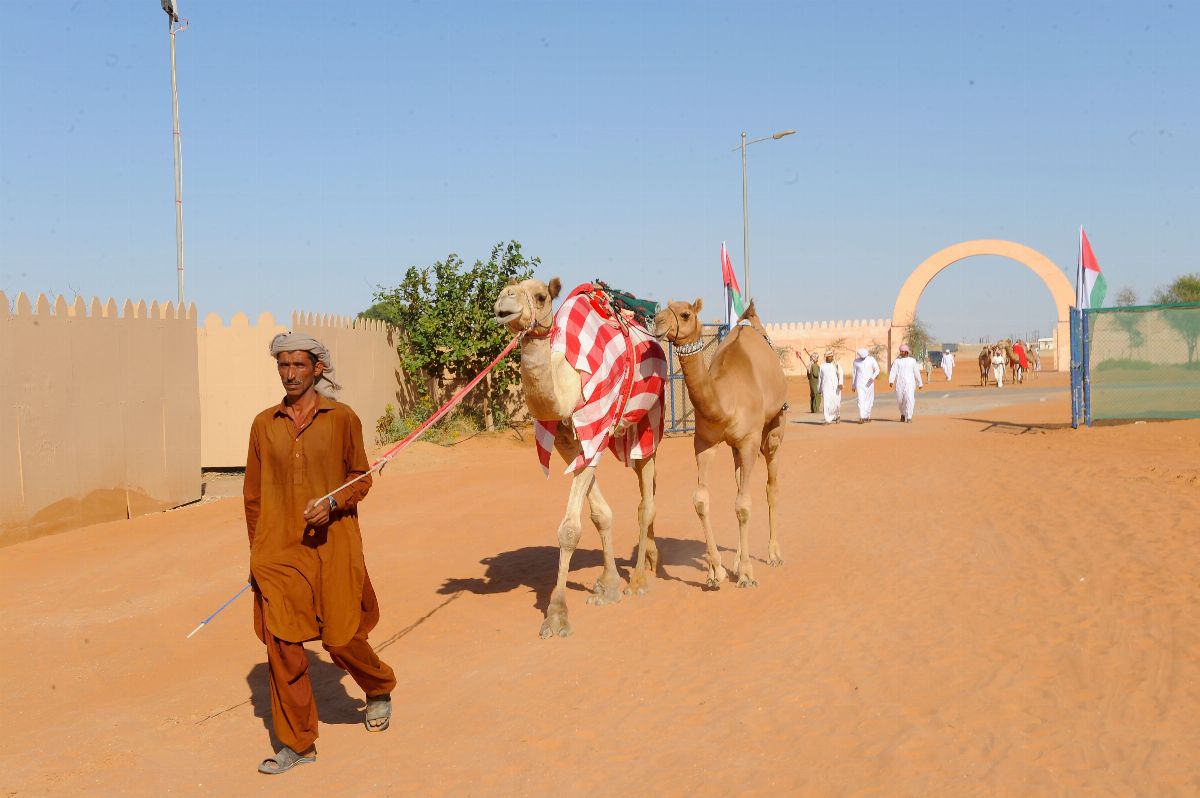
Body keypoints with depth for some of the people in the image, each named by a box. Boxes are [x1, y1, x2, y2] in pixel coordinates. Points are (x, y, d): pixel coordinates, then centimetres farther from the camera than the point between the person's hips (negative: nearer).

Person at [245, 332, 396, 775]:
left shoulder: (342, 418, -1)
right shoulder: (264, 424, 6)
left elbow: (361, 478, 5)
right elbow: (253, 494, 12)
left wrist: (333, 502, -14)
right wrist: (256, 550, 12)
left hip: (332, 545, -2)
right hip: (279, 549, 2)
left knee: (340, 638, 2)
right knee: (282, 644, 0)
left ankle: (380, 689, 35)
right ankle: (297, 743, 13)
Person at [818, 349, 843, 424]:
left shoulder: (837, 365, 7)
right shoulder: (822, 366, 12)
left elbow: (841, 375, -5)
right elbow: (819, 377, 17)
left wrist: (840, 383, -22)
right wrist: (819, 389, 17)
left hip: (835, 387, -1)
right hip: (826, 387, 1)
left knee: (836, 403, -2)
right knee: (827, 403, -10)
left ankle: (837, 415, 26)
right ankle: (828, 420, -9)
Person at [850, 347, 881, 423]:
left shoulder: (871, 359, -2)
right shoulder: (856, 361, 0)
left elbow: (877, 369, 1)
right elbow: (853, 373, 7)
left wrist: (873, 377, -18)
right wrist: (852, 385, 8)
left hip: (869, 383, 1)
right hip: (859, 383, -1)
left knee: (869, 400, 5)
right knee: (861, 400, -12)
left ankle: (867, 417, 19)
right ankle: (862, 418, -19)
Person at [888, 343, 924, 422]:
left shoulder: (912, 360, 5)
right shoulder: (897, 361, 5)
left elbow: (916, 372, 10)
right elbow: (893, 371, -4)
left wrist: (920, 383, 13)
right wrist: (891, 381, -19)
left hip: (910, 383, -1)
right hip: (900, 383, 1)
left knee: (910, 399, -16)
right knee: (900, 400, 3)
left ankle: (909, 417, -12)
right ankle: (903, 413, 31)